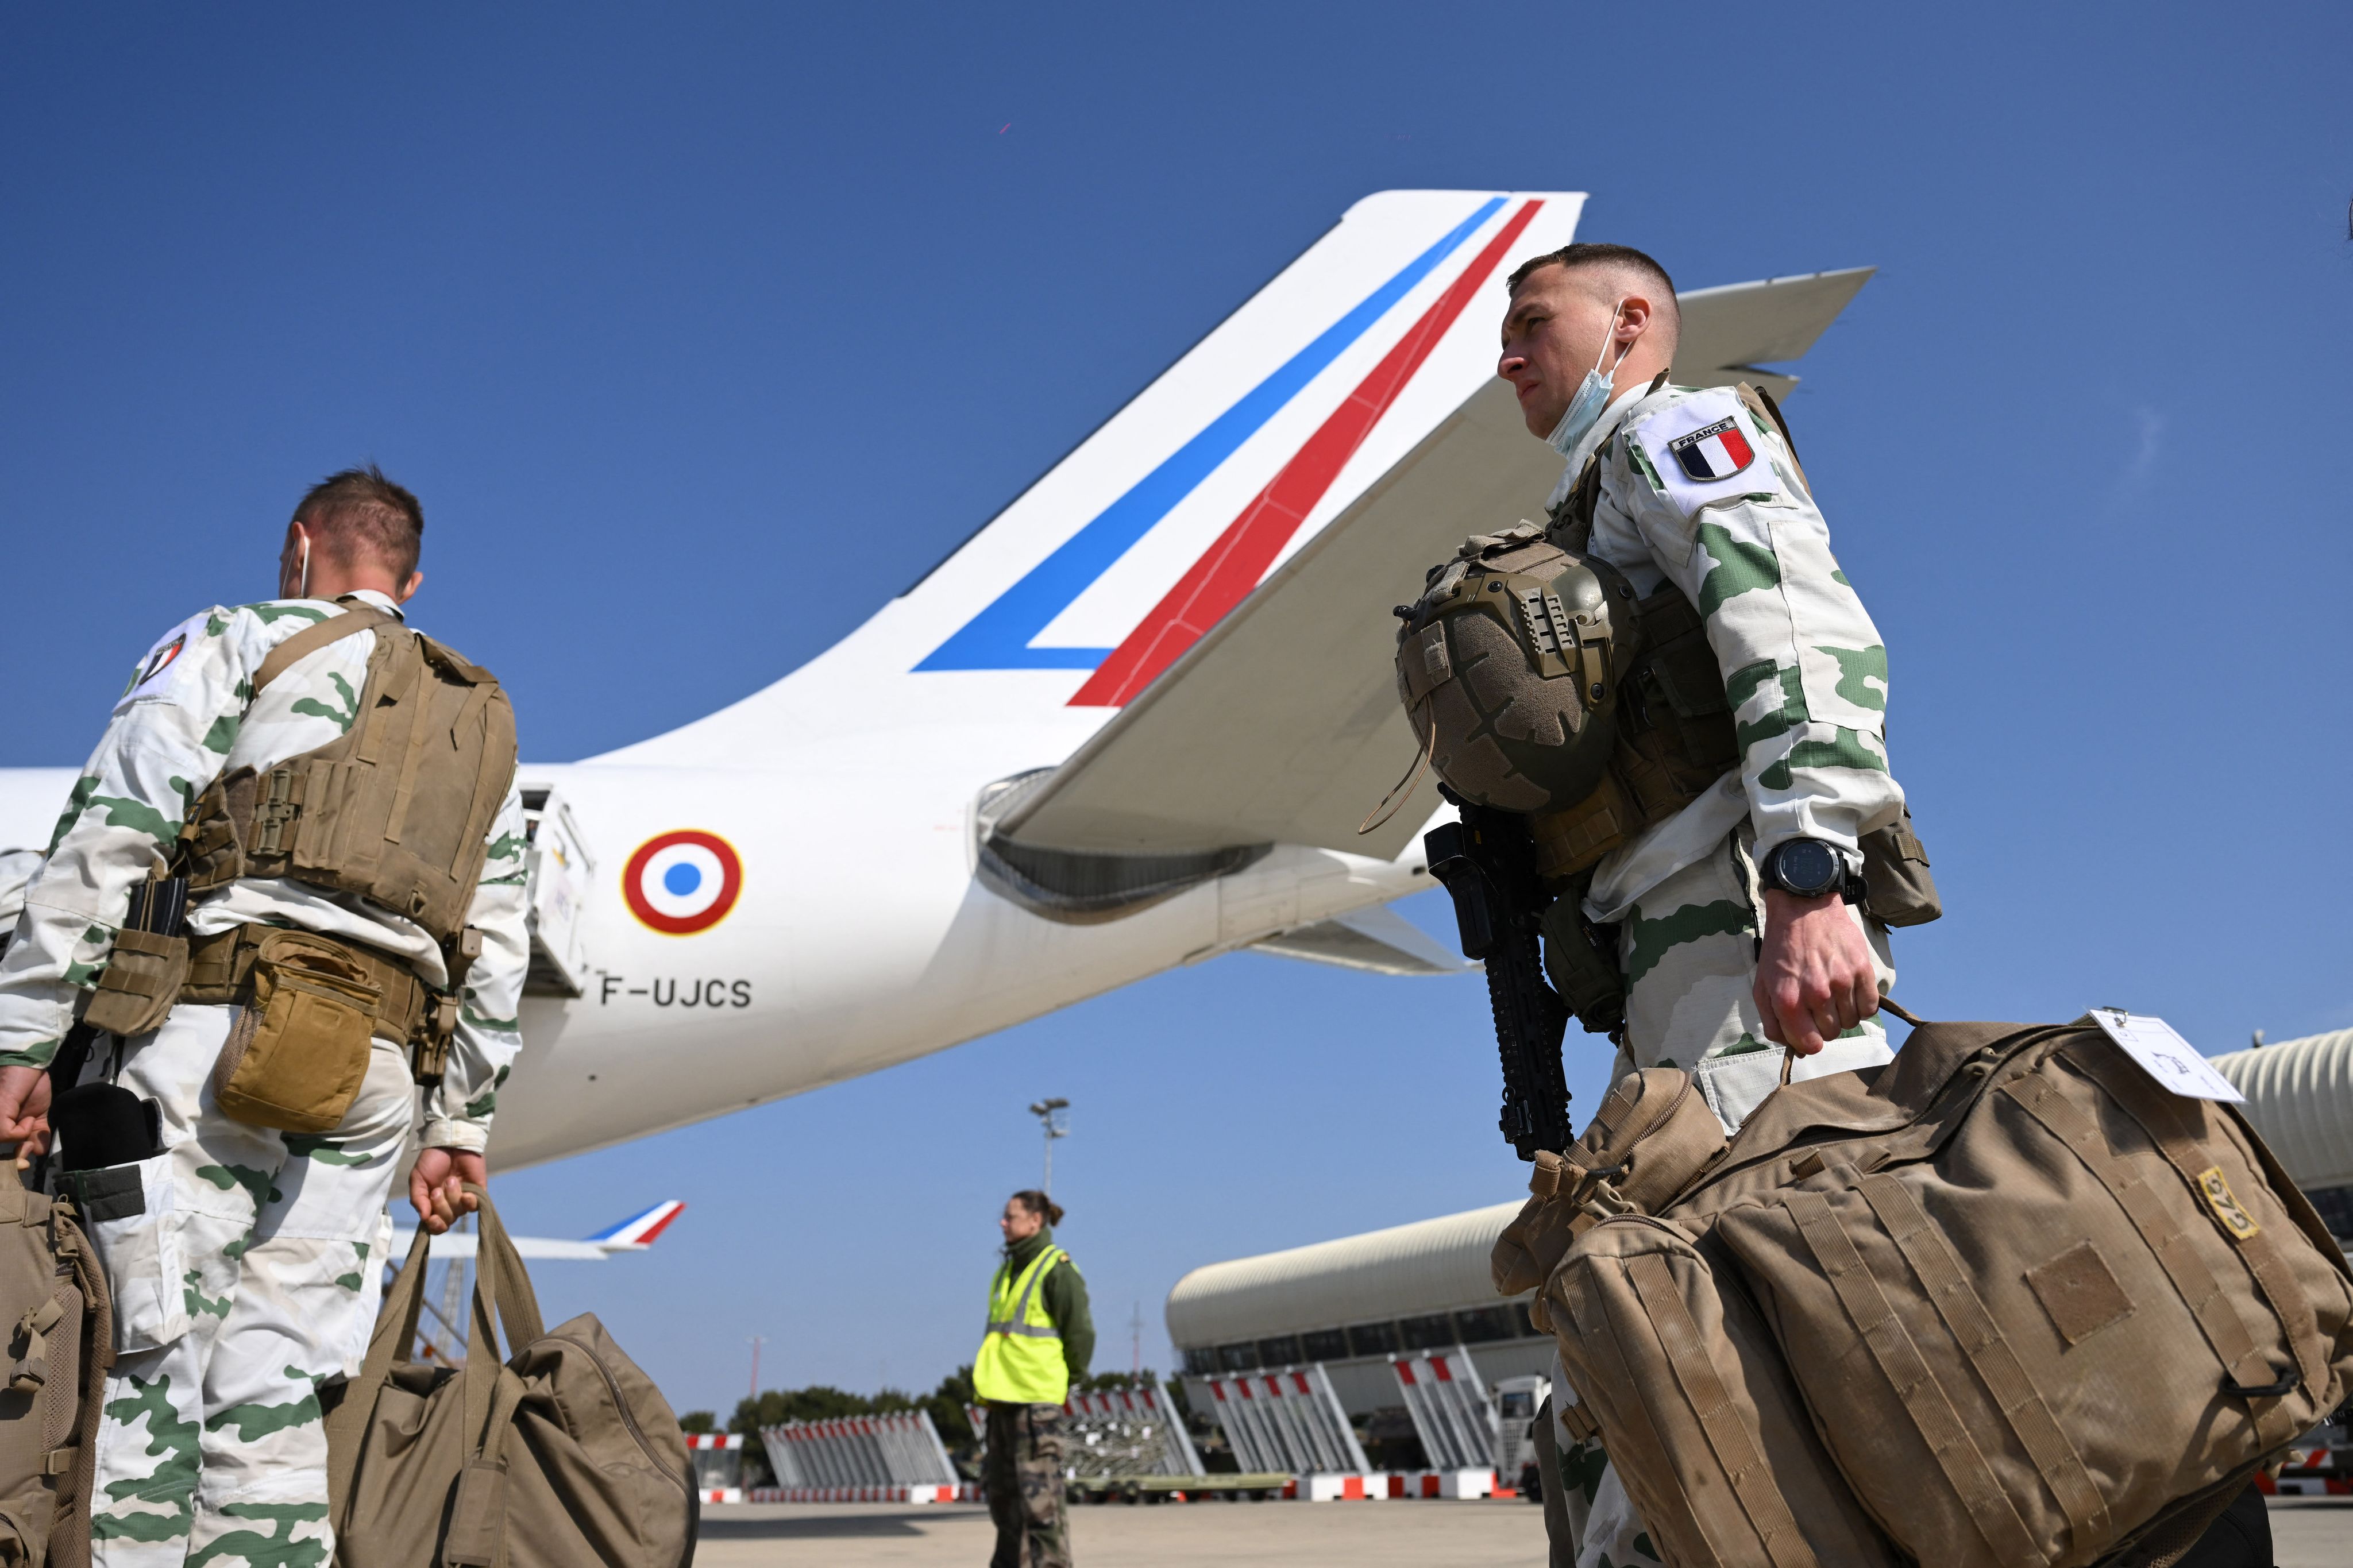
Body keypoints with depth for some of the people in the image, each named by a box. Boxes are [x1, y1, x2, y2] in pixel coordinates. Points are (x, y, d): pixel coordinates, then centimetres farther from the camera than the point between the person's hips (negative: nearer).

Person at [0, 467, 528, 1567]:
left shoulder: (236, 641, 10)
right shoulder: (485, 725, 25)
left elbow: (110, 840, -3)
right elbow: (496, 948, 18)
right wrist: (463, 1122, 19)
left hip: (208, 1032, -4)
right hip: (378, 1071, 5)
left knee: (145, 1367, -4)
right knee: (276, 1395, 5)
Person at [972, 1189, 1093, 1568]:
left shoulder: (1057, 1268, -9)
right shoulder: (1007, 1270, 16)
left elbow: (1081, 1332, -8)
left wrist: (1063, 1382, -1)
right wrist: (992, 1379, 15)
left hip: (1036, 1397, -9)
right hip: (1002, 1395, 9)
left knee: (1039, 1493, -8)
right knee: (1001, 1487, 14)